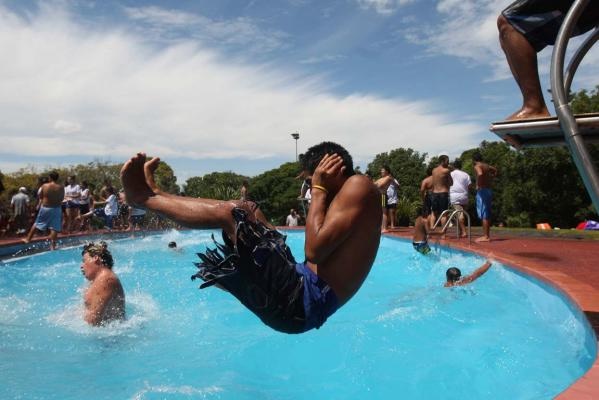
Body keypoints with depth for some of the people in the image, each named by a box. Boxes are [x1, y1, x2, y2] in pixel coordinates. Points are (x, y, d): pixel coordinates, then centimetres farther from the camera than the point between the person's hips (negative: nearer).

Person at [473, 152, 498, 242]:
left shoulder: (477, 166, -10)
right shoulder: (486, 165, 15)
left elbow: (480, 174, -32)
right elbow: (495, 170, 34)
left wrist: (478, 185, -20)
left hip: (482, 191, -8)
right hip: (489, 190, 8)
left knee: (483, 215, -6)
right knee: (487, 214, 12)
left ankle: (485, 236, -5)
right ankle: (487, 235, 18)